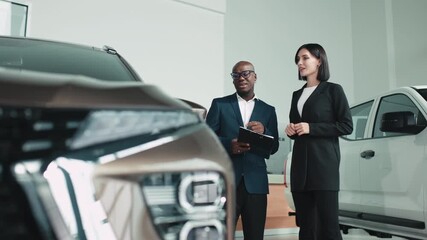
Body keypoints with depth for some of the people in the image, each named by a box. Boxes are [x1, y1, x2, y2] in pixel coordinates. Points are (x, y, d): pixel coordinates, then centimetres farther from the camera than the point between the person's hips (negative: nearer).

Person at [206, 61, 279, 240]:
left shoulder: (268, 110, 13)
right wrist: (228, 144, -17)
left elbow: (274, 148, 11)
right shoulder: (219, 104, 7)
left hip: (255, 183, 2)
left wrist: (264, 131, -10)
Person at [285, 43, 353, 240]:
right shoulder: (297, 95, 19)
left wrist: (311, 128, -12)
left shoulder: (333, 90, 2)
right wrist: (290, 130, 4)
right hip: (300, 166, 6)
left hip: (323, 164, -6)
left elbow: (346, 126, -6)